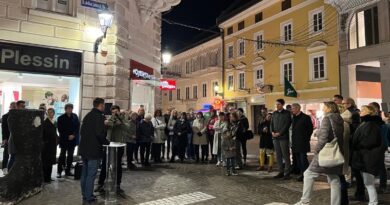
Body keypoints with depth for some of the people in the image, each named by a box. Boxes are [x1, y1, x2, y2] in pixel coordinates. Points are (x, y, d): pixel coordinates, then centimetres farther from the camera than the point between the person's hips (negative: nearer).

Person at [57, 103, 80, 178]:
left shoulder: (75, 117, 4)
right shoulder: (61, 118, -5)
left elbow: (78, 127, 3)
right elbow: (60, 130, -6)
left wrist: (73, 135, -10)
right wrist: (67, 136, -12)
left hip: (73, 139, 3)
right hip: (64, 140, -3)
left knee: (70, 156, 9)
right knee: (62, 155, -1)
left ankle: (68, 171, 19)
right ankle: (59, 172, 7)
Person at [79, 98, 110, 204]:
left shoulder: (87, 116, 11)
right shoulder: (99, 116, -16)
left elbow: (82, 131, 15)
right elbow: (100, 133, -23)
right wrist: (107, 142, -7)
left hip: (84, 149, 9)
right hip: (94, 150, -9)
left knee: (84, 173, 17)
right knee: (91, 175, 0)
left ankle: (84, 195, 29)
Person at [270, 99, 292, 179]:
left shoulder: (287, 113, -2)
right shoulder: (274, 113, 14)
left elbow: (287, 125, -10)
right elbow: (271, 123, 13)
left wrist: (279, 133, -15)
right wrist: (272, 132, -4)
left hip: (283, 137, -5)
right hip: (275, 137, 5)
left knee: (285, 155, -1)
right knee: (278, 155, 8)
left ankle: (287, 173, 5)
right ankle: (281, 172, 16)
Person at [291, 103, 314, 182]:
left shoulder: (305, 117, -8)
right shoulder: (294, 118, 13)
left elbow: (310, 129, -5)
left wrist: (306, 139, -6)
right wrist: (293, 139, 11)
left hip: (303, 143, -7)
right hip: (295, 143, 7)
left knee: (303, 159, -5)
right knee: (298, 160, 10)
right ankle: (302, 174, 19)